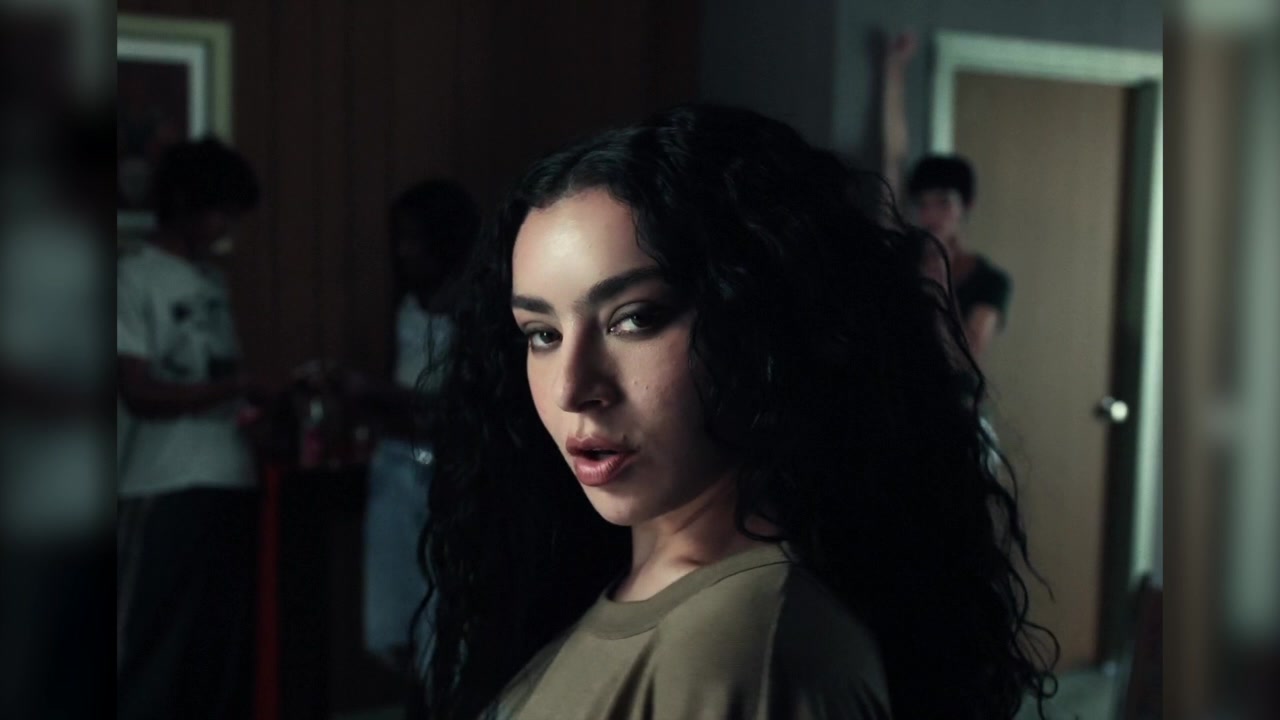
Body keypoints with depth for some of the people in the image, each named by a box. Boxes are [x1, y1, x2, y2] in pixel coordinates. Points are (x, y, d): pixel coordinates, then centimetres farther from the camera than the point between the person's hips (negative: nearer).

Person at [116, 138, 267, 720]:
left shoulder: (212, 281, 16)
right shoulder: (135, 277, -5)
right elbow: (139, 393, -12)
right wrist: (234, 386, -17)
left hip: (231, 485, 7)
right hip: (166, 494, -7)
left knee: (226, 650, 10)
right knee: (156, 656, -3)